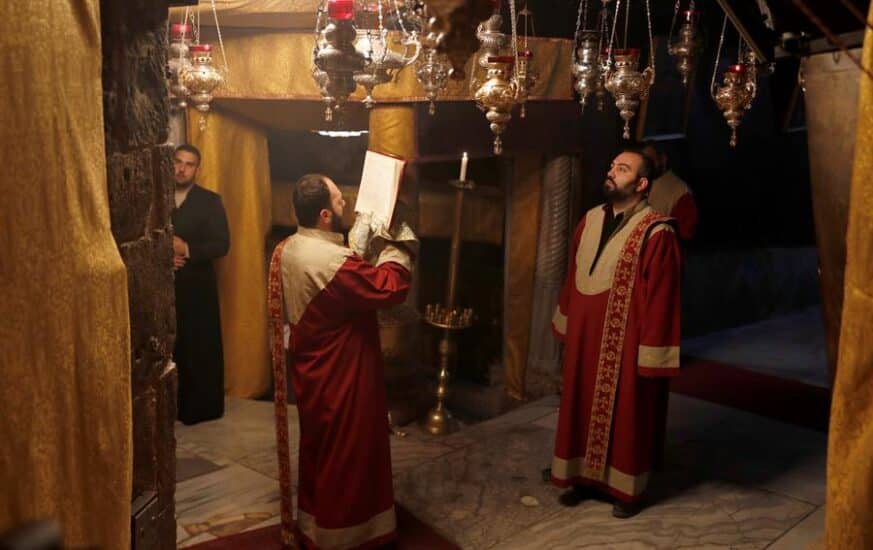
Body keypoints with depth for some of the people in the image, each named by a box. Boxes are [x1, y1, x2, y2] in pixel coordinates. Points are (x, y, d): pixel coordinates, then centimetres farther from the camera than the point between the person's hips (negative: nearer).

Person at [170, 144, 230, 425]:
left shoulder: (210, 201, 1)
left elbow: (222, 244, -5)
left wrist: (187, 250, -17)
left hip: (198, 286, -2)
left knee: (202, 348, 2)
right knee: (170, 347, 4)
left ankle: (203, 407, 13)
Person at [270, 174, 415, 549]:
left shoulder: (289, 248, 1)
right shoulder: (331, 261, -29)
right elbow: (389, 288, -27)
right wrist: (397, 246, -13)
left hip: (312, 371, 9)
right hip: (340, 377, -9)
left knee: (319, 448, 22)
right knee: (345, 454, 7)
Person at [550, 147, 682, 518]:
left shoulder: (655, 233, -16)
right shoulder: (590, 221, 5)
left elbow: (661, 298, -16)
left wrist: (651, 354, -16)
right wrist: (566, 326, 16)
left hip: (625, 343, -6)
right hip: (585, 338, 6)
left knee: (625, 416, 8)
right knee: (583, 410, 16)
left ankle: (627, 489, 26)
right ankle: (584, 477, 33)